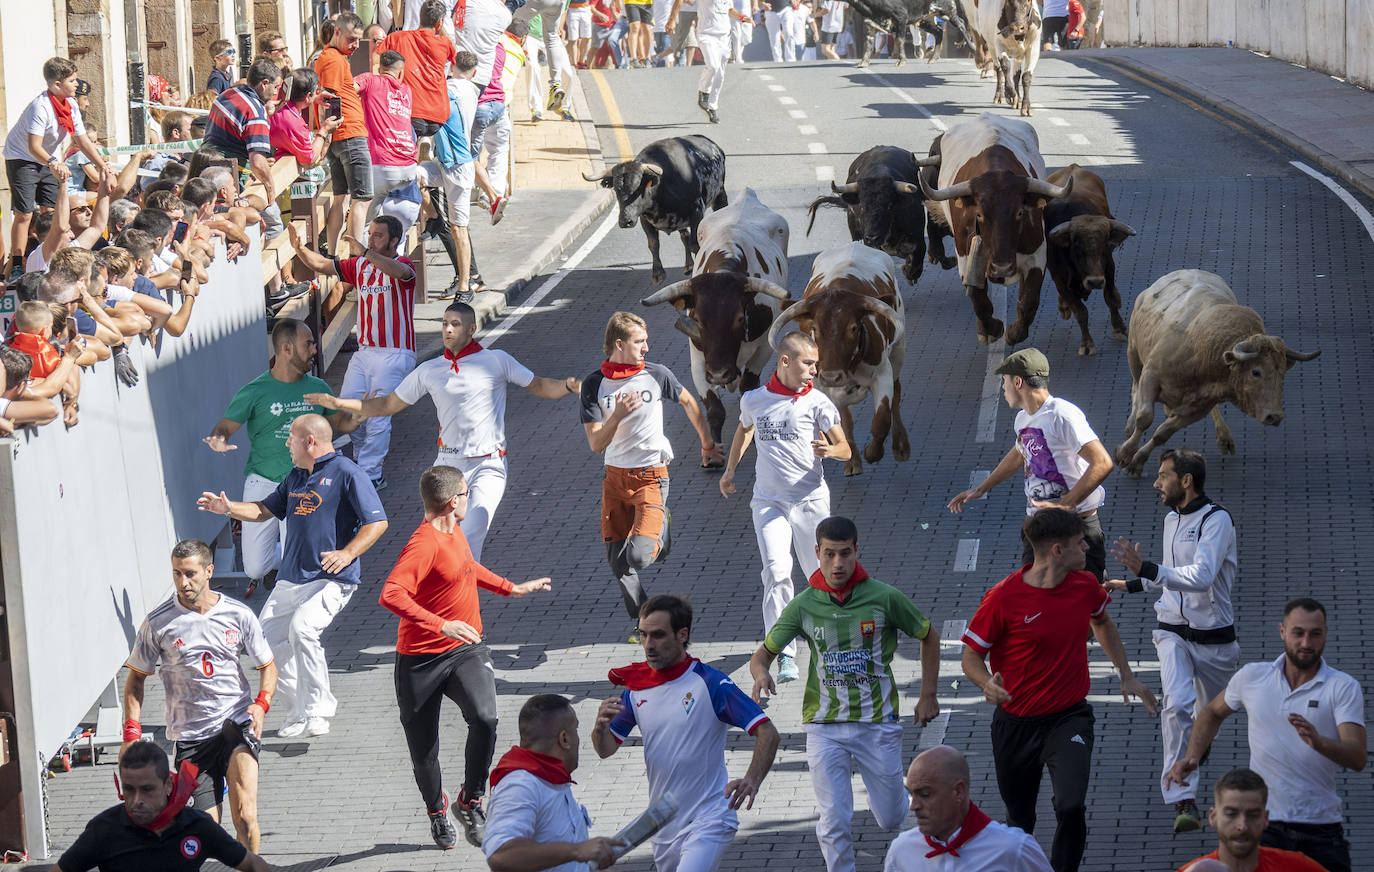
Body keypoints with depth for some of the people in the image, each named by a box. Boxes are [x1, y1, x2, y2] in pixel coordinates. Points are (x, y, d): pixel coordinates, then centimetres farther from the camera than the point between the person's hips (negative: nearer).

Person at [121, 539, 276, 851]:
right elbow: (136, 677, 10)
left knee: (245, 819, -21)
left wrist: (261, 704, -7)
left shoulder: (239, 615, 1)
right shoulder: (157, 623, -2)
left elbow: (267, 667, 14)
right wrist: (132, 732, -2)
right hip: (191, 736, 0)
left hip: (237, 723, 0)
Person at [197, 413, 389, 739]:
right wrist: (229, 508, 12)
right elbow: (265, 509, 29)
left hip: (331, 579, -9)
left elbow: (377, 522, -12)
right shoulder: (296, 477, 18)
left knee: (302, 628, -30)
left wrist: (347, 553, -25)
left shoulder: (346, 473, -8)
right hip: (290, 578, 9)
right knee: (267, 638, 5)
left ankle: (316, 714, -20)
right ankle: (299, 712, 17)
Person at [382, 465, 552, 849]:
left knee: (484, 718, -22)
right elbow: (391, 595, -35)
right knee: (423, 750, 6)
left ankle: (471, 802, -3)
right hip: (421, 658, -6)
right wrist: (441, 625, -42)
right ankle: (437, 812, 36)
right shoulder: (424, 544, -20)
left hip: (466, 649, 6)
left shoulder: (453, 532, 8)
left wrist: (511, 588, 38)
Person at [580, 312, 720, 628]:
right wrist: (617, 416, -28)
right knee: (617, 561, 2)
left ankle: (661, 526, 18)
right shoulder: (594, 385, -6)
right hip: (615, 476, 2)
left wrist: (707, 445, 24)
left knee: (639, 556, -18)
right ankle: (641, 617, 27)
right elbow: (596, 444, -10)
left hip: (651, 475, -2)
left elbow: (688, 402, 14)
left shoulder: (657, 375, -6)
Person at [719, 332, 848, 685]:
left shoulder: (817, 402, -1)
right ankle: (785, 656, -19)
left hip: (810, 500, 0)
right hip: (768, 503, 0)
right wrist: (730, 469, 28)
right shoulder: (753, 400, 6)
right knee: (777, 573, -16)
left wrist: (830, 450, -22)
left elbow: (845, 450, 0)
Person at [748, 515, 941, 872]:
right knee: (834, 823, -8)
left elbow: (929, 636, 8)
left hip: (878, 723, 0)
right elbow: (763, 653, 3)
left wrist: (928, 696, 7)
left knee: (891, 819, 12)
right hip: (825, 726, 0)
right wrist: (761, 672, -21)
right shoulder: (803, 605, -4)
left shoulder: (884, 597, -8)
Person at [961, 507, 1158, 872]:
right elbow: (971, 655, -7)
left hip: (1070, 718, 1)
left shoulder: (1086, 586, -3)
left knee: (1071, 806, -23)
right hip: (1016, 724, -1)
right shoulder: (1003, 598, -16)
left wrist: (1127, 676, 20)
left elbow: (1102, 624, 20)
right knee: (1019, 821, 14)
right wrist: (988, 684, -28)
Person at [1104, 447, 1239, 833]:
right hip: (1173, 633, 4)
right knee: (1177, 704, -20)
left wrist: (1145, 569, -36)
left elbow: (1200, 576, -28)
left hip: (1213, 638, -4)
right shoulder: (1172, 519, 9)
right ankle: (1184, 802, -23)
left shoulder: (1217, 519, -14)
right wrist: (1134, 585, 24)